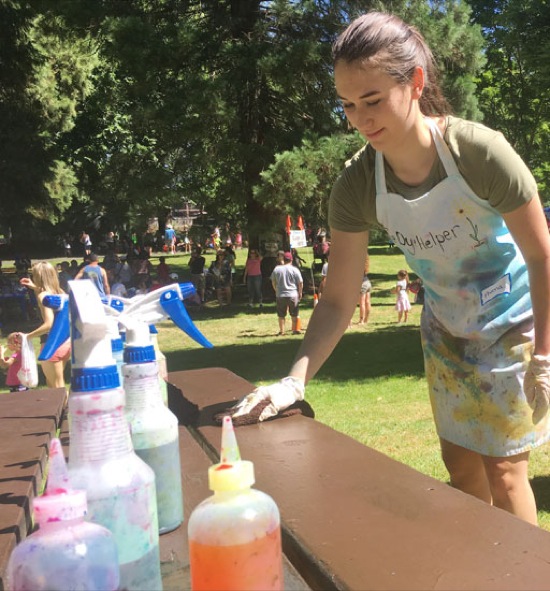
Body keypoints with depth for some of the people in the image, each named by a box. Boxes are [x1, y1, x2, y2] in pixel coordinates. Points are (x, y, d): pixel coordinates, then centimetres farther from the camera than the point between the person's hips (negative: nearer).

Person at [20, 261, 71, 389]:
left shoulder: (43, 295, -16)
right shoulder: (59, 292, 7)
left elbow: (49, 324, -26)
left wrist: (27, 336, -20)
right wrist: (35, 288, 26)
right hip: (65, 340, 8)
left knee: (56, 387, 4)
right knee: (52, 383, 22)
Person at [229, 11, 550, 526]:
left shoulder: (479, 151, -30)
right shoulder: (356, 185, -20)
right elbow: (338, 299, -17)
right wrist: (295, 381, -28)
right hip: (446, 331, 4)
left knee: (502, 469, -1)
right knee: (460, 464, 16)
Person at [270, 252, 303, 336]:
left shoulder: (276, 269, 0)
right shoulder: (294, 270, -8)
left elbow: (273, 282, 10)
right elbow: (300, 283, -6)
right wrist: (300, 293, 8)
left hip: (280, 295, 2)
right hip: (293, 295, -2)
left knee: (281, 315, 10)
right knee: (295, 314, 10)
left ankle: (281, 331, 14)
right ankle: (295, 330, 14)